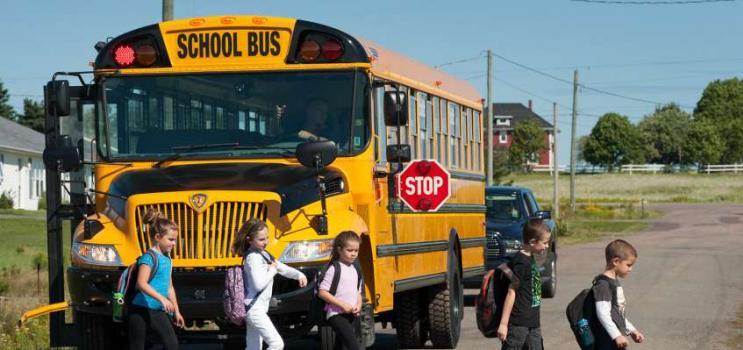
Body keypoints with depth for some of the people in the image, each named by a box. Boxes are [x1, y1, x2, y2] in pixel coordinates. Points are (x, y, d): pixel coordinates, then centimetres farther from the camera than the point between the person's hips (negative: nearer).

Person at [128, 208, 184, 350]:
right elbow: (141, 283, -27)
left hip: (158, 312, 8)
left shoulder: (167, 259, 12)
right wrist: (161, 298, -35)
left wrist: (176, 311, 21)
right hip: (141, 310, -8)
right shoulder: (149, 257, -14)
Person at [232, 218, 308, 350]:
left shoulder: (263, 254, 14)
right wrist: (272, 270, -11)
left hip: (256, 310, 10)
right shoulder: (253, 258, -16)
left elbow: (283, 268, 20)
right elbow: (259, 284, -25)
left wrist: (299, 275, 3)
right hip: (255, 310, -10)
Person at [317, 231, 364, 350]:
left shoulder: (355, 270, 14)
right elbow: (322, 292, -12)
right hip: (337, 315, -8)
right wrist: (342, 305, -17)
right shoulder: (334, 269, -8)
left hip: (352, 315, 8)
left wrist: (358, 306, 2)